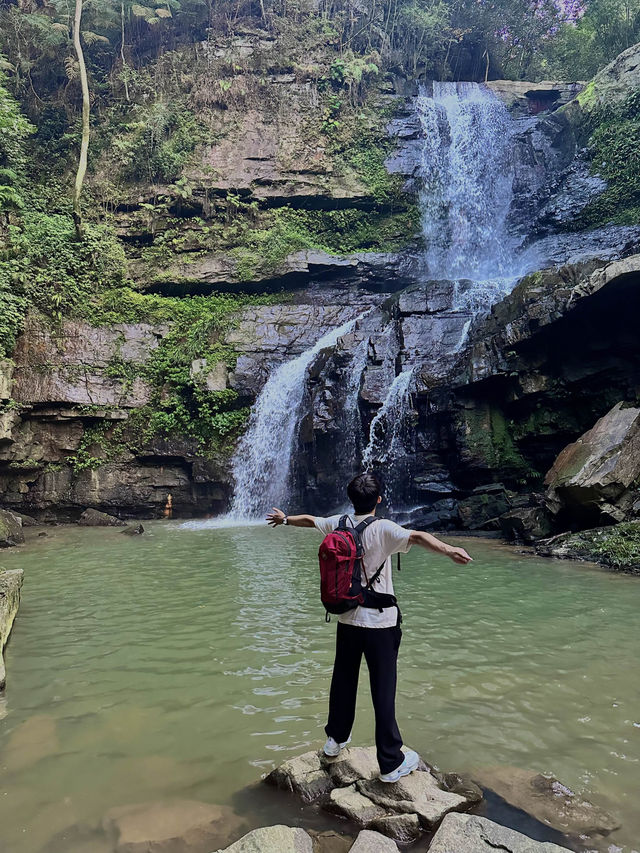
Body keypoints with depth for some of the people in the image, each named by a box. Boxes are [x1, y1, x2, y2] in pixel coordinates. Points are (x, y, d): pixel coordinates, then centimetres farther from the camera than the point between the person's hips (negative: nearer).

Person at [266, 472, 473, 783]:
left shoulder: (339, 523, 1)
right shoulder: (383, 528, -16)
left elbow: (308, 520, 19)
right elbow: (416, 536, -35)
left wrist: (284, 519, 37)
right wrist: (448, 550, -48)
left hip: (346, 618, 6)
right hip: (380, 622, -5)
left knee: (343, 681, 21)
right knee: (383, 691, 2)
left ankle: (336, 738, 39)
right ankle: (391, 763, 11)